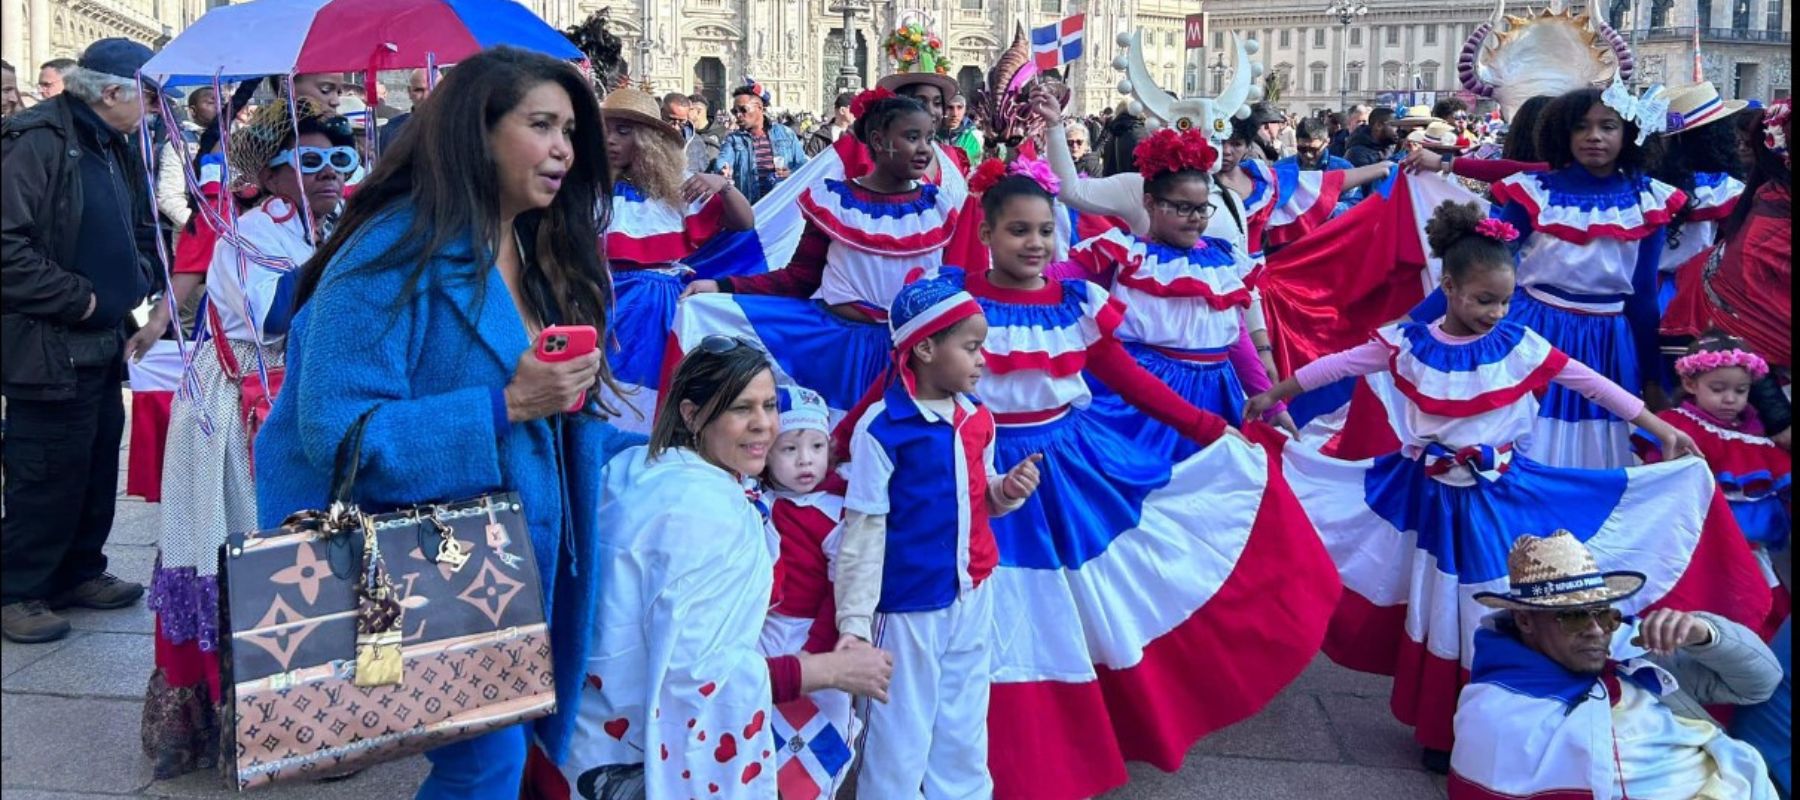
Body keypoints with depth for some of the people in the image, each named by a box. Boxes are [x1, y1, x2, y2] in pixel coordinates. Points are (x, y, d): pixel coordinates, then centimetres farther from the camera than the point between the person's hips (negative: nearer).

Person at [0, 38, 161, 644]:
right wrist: (77, 298, -18)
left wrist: (135, 283, 10)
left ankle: (79, 573, 28)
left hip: (102, 342, 9)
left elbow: (139, 231, 26)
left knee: (98, 465, 15)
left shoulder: (114, 148, 14)